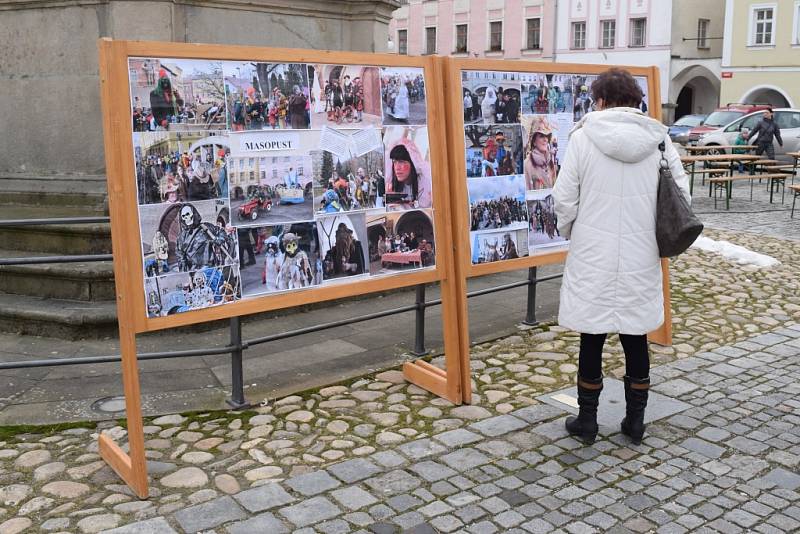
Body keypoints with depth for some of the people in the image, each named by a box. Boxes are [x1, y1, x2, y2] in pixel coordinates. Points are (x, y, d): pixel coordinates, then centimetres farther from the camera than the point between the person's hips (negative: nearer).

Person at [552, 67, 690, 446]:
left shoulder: (584, 136, -7)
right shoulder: (658, 139, 0)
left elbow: (565, 200, -7)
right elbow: (681, 193, 1)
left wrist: (569, 232, 11)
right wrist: (659, 234, 15)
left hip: (593, 258, -2)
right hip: (641, 258, 3)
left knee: (592, 338, 8)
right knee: (636, 338, 13)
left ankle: (586, 421, 19)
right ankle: (635, 421, 24)